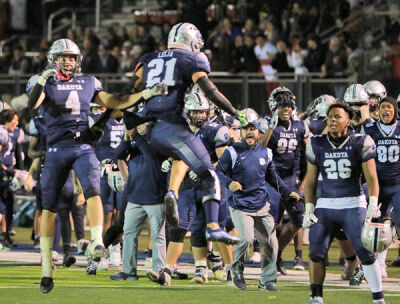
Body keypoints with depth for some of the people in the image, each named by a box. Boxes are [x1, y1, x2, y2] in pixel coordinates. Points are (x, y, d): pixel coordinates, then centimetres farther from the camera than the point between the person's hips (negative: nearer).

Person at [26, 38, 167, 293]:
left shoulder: (88, 83, 12)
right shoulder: (46, 83, 4)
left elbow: (116, 103, 12)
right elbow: (33, 104, -15)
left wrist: (146, 94, 1)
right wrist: (41, 82, -34)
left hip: (83, 148, 1)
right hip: (56, 150, -1)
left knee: (93, 191, -26)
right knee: (49, 207, 1)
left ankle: (96, 243, -34)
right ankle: (47, 268, 9)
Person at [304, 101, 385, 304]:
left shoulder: (360, 144, -4)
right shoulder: (317, 145, 4)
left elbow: (371, 177, -8)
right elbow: (311, 181, 10)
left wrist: (373, 203, -21)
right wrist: (309, 209, 5)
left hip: (353, 204, -3)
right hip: (325, 204, 3)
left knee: (366, 253, -7)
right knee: (316, 252, -5)